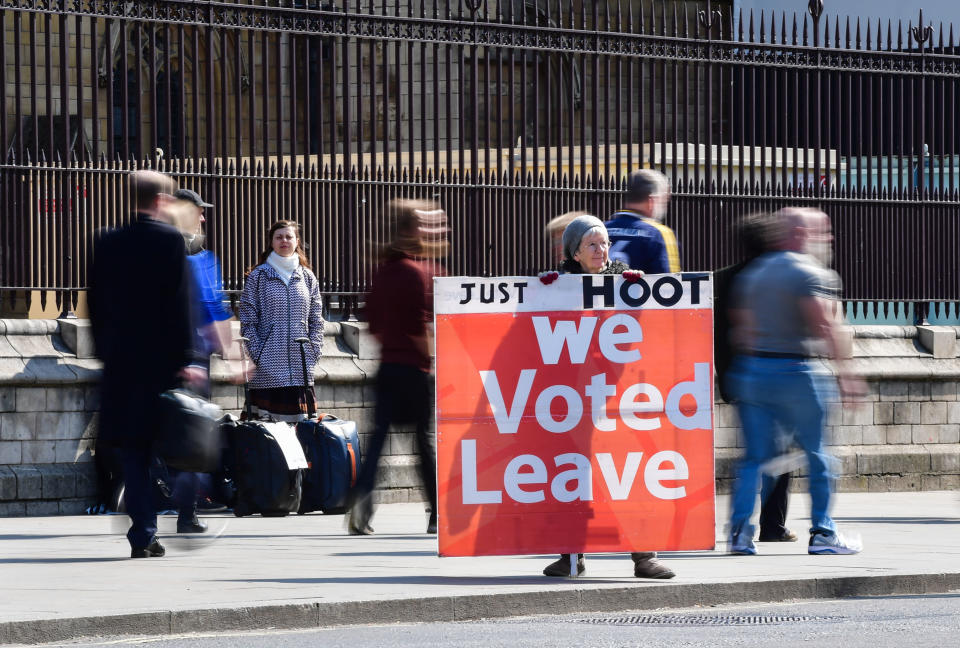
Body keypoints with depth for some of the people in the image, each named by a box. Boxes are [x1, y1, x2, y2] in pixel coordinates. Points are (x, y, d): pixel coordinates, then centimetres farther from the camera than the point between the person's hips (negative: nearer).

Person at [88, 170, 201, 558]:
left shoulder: (109, 244, 6)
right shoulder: (171, 240, -7)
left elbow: (96, 304, 9)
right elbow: (179, 303, -11)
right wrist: (183, 358, -9)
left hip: (121, 362, 4)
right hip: (163, 361, -4)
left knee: (134, 453, 4)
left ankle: (143, 535, -1)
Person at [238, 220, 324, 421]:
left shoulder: (308, 278, 14)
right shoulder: (258, 277, 4)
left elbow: (316, 321, 14)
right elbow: (247, 321, 0)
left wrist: (313, 353, 2)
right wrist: (257, 355, -9)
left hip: (301, 367, 3)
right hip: (268, 367, -3)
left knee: (301, 420, 0)